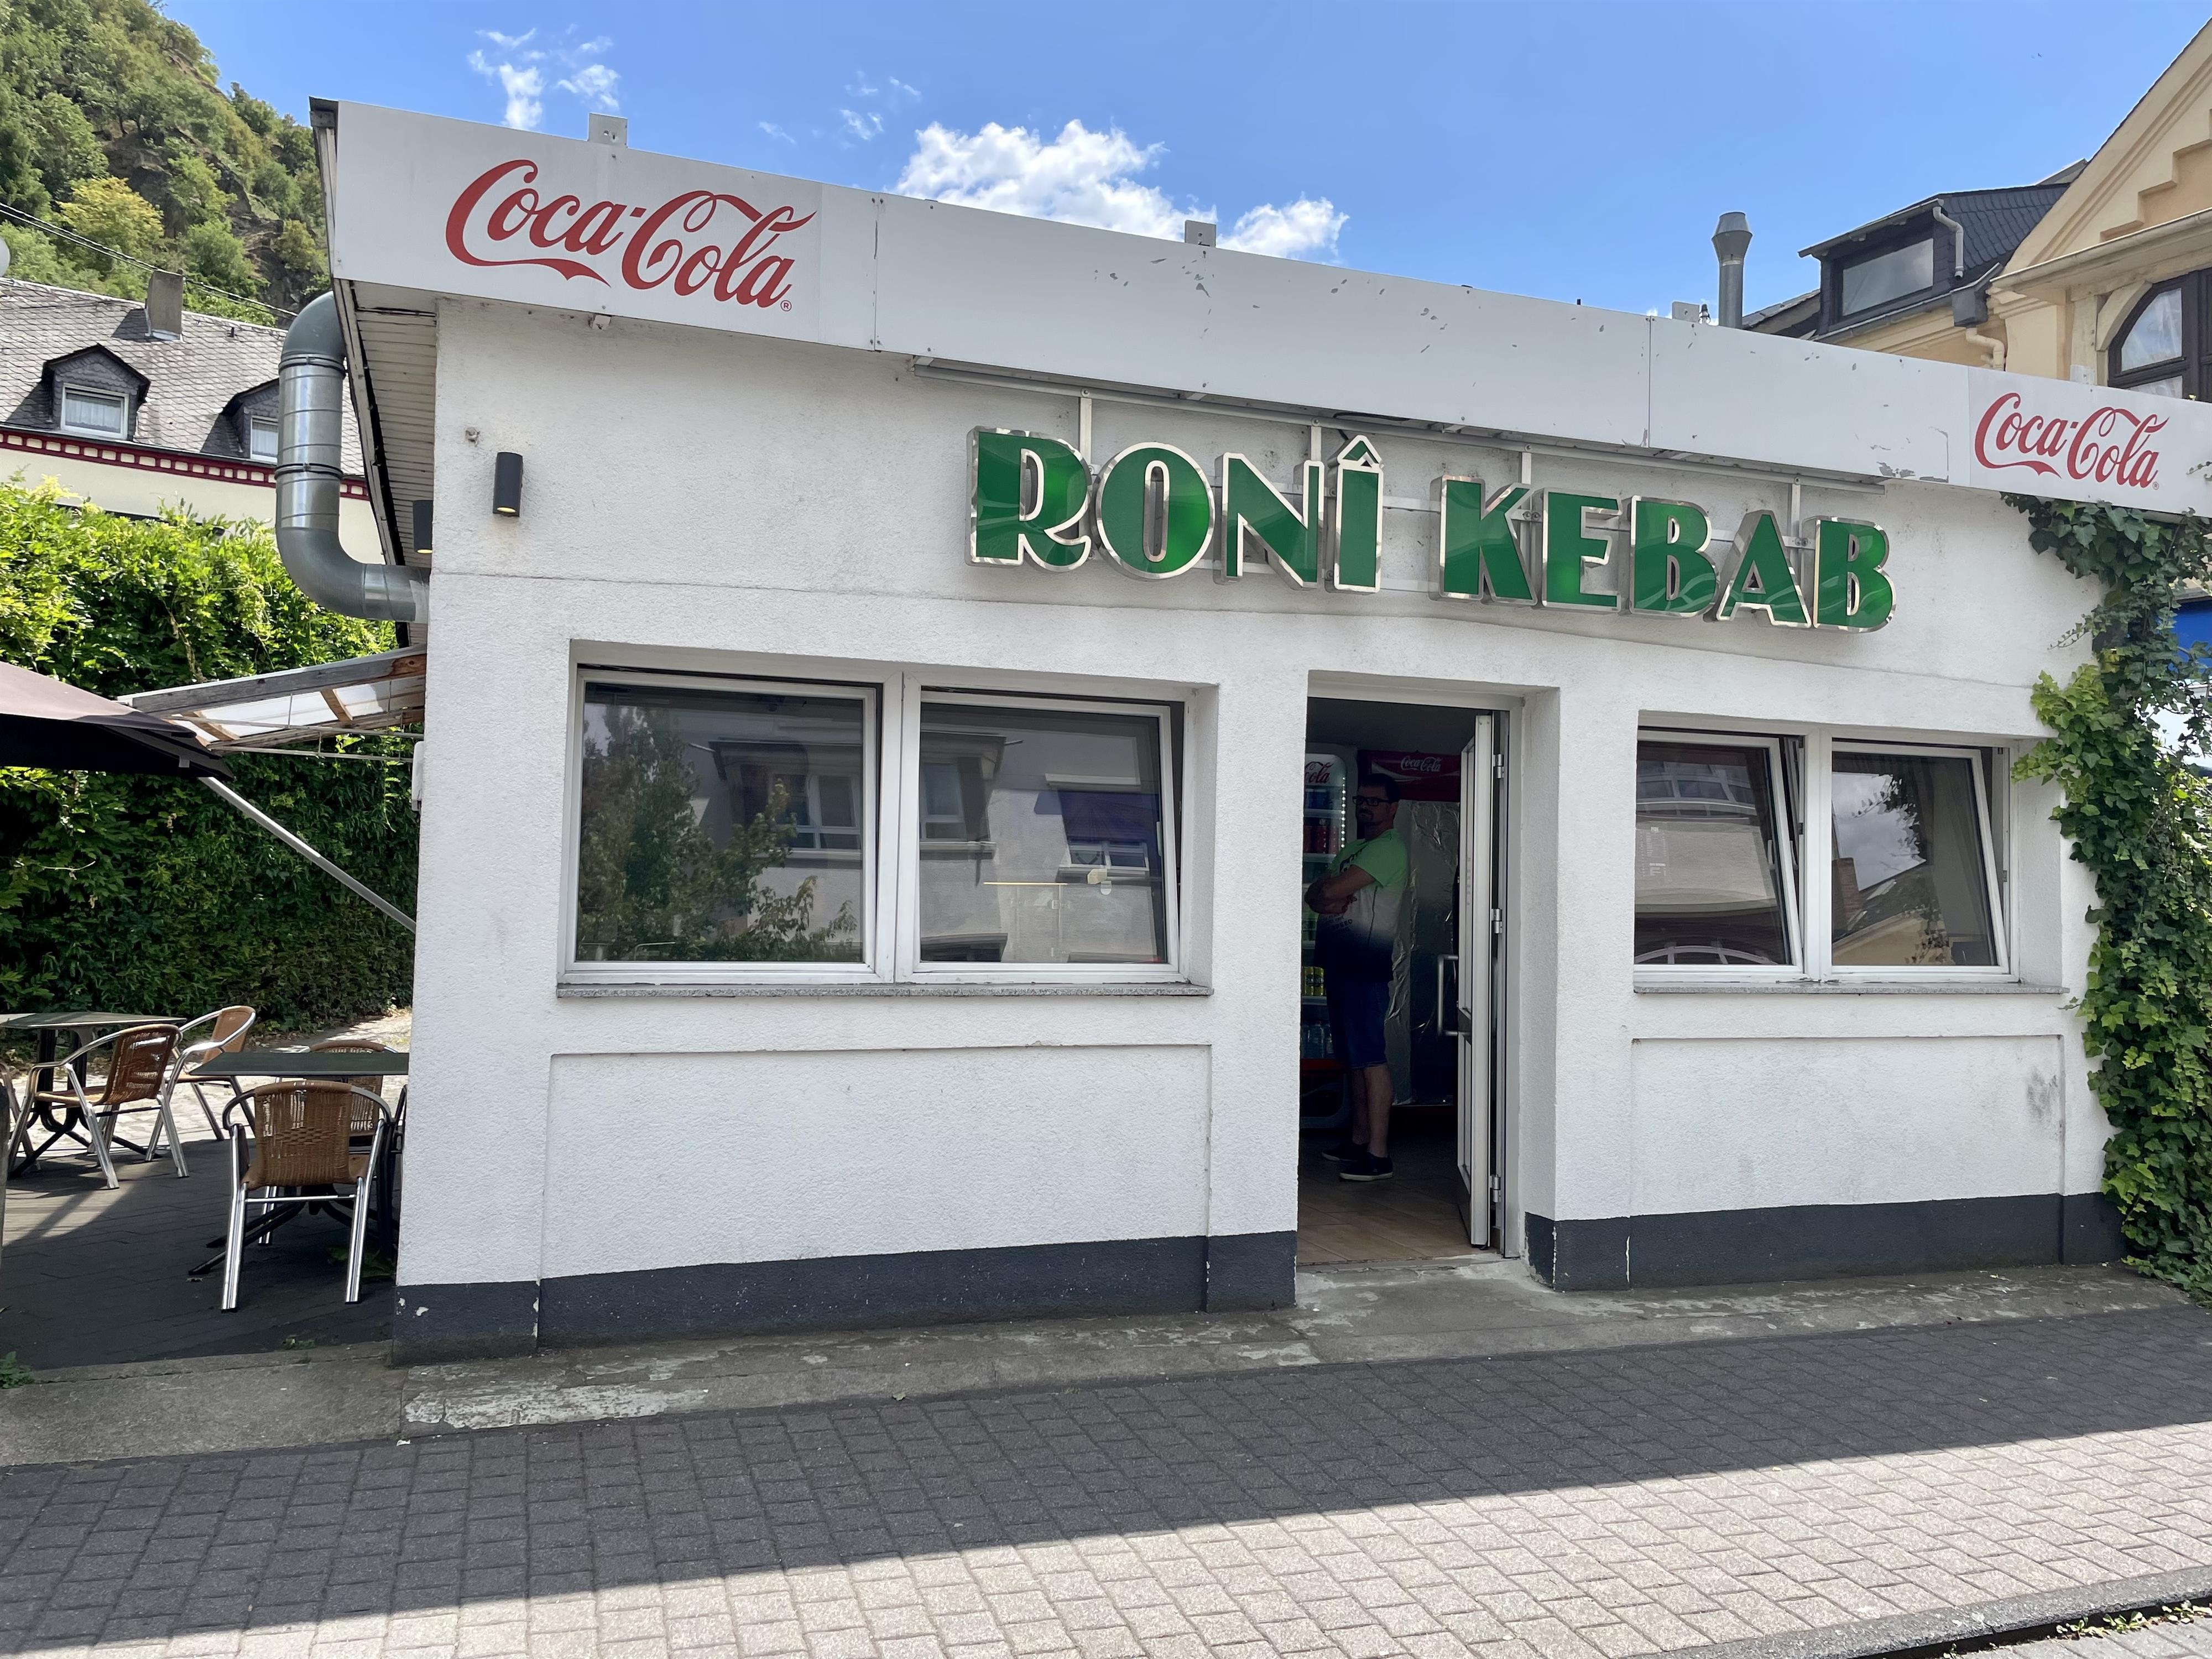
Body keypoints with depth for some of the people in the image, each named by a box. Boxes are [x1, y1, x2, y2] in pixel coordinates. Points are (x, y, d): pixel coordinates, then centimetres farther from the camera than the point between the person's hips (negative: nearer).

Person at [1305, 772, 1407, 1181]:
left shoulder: (1388, 848, -10)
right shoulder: (1352, 848, 21)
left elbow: (1331, 891, -19)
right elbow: (1315, 893, 13)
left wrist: (1326, 892, 3)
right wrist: (1327, 901, -8)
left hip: (1366, 964, -10)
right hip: (1339, 962, 10)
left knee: (1370, 1058, -9)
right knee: (1351, 1056, 14)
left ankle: (1378, 1154, -8)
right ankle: (1359, 1140, 23)